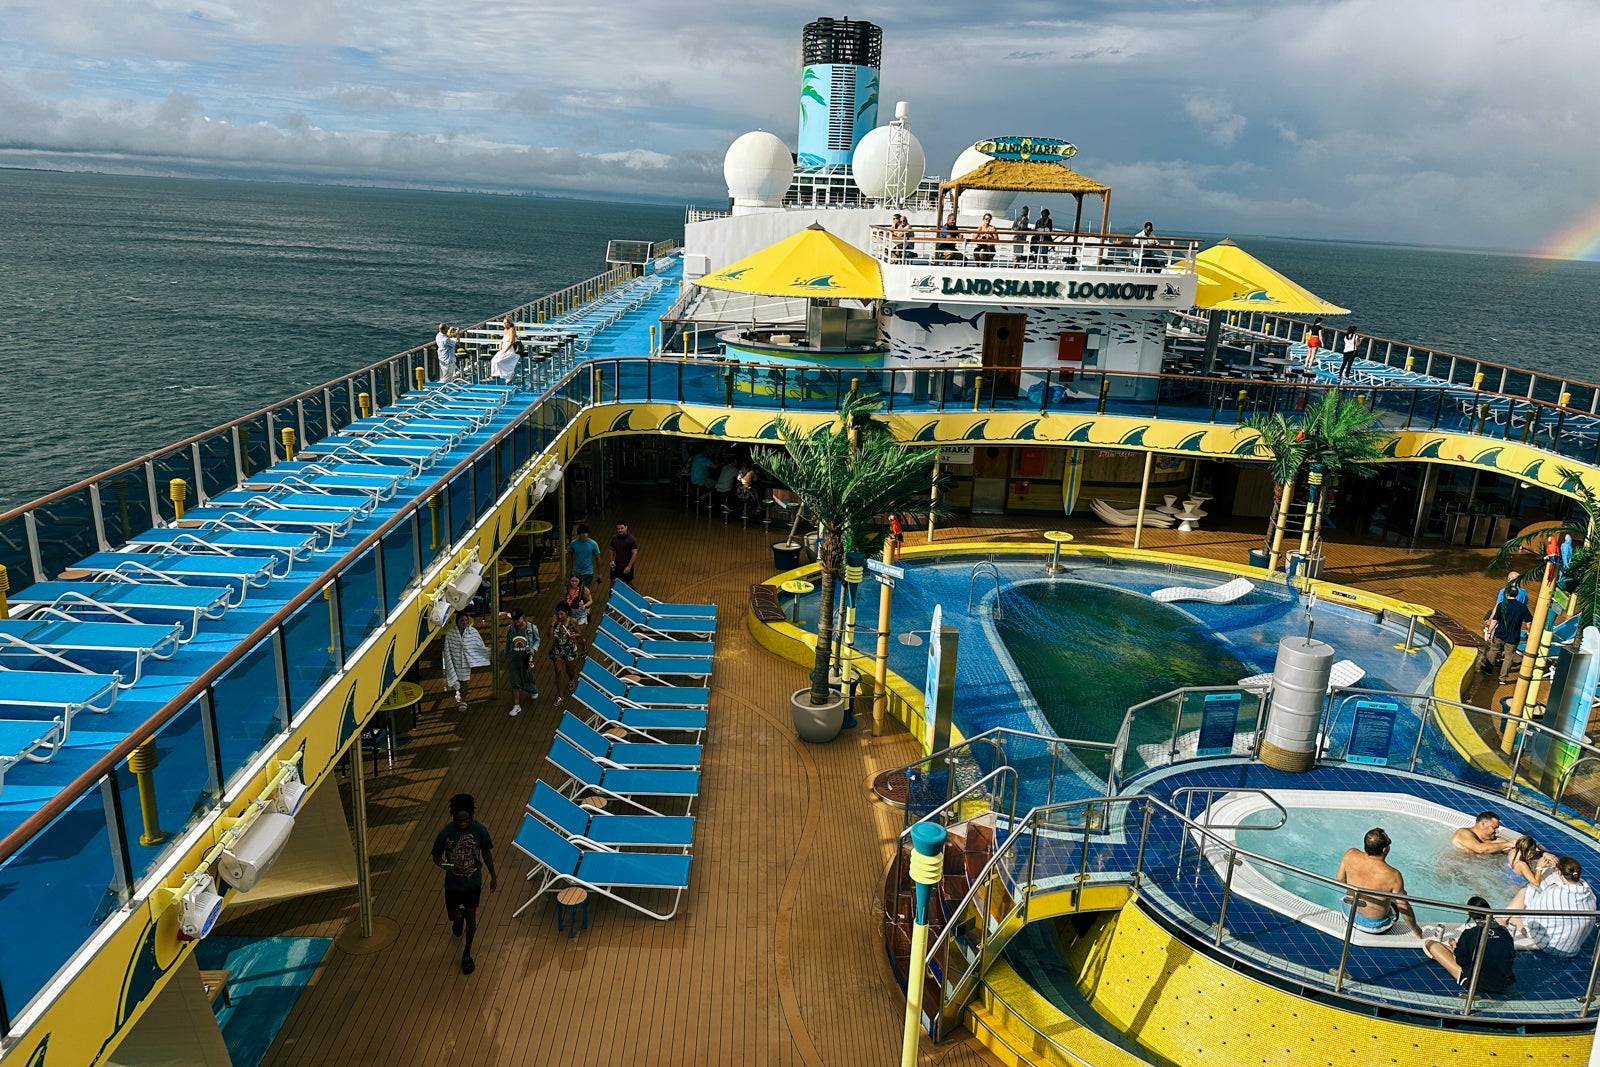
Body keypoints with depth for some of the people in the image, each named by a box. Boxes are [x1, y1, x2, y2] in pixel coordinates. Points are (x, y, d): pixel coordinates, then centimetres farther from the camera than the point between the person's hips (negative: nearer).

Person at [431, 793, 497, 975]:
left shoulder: (480, 830, -21)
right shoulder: (445, 834, -23)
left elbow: (486, 853, -5)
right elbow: (436, 857, -9)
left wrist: (493, 876, 5)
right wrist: (447, 866, -30)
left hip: (473, 883, 0)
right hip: (453, 884, 0)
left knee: (471, 918, 11)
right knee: (452, 915, 21)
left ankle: (467, 953, 35)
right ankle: (459, 916, 60)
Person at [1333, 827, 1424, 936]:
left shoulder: (1350, 855, -20)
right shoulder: (1393, 876, -30)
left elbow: (1339, 880, -4)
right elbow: (1404, 909, -17)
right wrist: (1415, 929, 1)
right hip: (1373, 926, -4)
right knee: (1395, 905, 28)